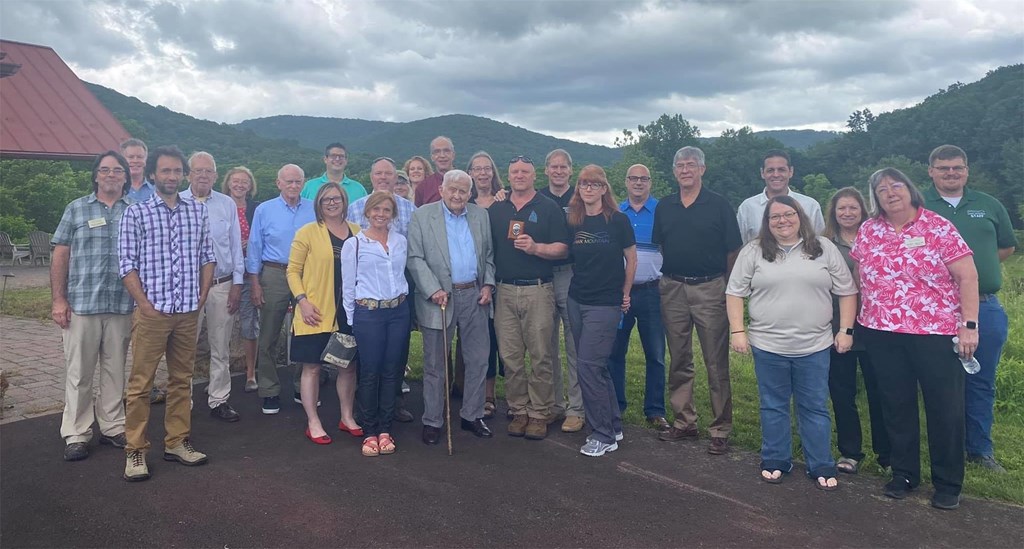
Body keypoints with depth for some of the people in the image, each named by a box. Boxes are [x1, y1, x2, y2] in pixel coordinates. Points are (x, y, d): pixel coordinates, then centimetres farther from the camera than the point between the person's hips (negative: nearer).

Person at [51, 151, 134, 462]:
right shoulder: (76, 209, 6)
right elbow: (60, 256, 4)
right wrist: (58, 300, -3)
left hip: (122, 306, 1)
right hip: (81, 305, -1)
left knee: (115, 371, 9)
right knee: (79, 372, 4)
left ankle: (113, 428, 21)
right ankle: (76, 435, 13)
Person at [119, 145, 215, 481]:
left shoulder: (197, 211, 10)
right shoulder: (136, 213, 0)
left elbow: (207, 257, 13)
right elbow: (126, 263, -4)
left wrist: (202, 296, 5)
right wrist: (144, 303, -9)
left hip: (188, 313, 4)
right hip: (151, 312, -3)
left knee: (182, 380, 11)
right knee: (140, 382, 0)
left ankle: (177, 442, 22)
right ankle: (135, 450, 10)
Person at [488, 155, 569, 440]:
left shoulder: (549, 208, 3)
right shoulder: (495, 210, 13)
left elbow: (563, 249, -2)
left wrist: (535, 248, -18)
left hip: (538, 291, -3)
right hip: (505, 291, 3)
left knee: (540, 356, 0)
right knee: (510, 357, 5)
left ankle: (540, 413, 11)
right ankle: (518, 410, 17)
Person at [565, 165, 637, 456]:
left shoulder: (617, 220, -7)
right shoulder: (574, 222, 6)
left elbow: (631, 259, 0)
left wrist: (625, 294, 3)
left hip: (605, 303, -5)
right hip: (577, 300, 6)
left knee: (588, 365, -9)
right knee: (596, 366, 11)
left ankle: (604, 435, 4)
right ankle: (613, 426, 25)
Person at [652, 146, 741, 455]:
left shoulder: (718, 205, -1)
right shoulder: (664, 206, 10)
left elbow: (733, 252, 1)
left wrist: (730, 289, 0)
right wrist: (662, 280, 10)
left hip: (710, 289, -4)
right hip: (673, 290, 4)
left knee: (716, 363, 0)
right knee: (679, 361, 11)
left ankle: (721, 430, 8)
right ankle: (684, 422, 22)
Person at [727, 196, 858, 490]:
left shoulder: (825, 249, 4)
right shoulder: (753, 252, 1)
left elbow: (847, 291, 6)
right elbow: (735, 292, 2)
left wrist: (846, 330, 0)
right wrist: (737, 331, -4)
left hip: (814, 346, 0)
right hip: (768, 345, 0)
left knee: (815, 408, 9)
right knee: (773, 406, 11)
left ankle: (821, 466, 20)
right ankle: (775, 461, 24)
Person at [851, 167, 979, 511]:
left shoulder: (938, 227, -5)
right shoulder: (868, 231, 5)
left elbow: (967, 277, -7)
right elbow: (859, 276, 14)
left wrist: (969, 325, -12)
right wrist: (860, 320, 11)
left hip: (936, 333, -3)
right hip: (882, 334, 3)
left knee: (945, 408, 5)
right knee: (896, 406, 12)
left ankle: (948, 483, 20)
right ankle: (903, 473, 27)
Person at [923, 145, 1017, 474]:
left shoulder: (989, 206, 12)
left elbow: (1007, 247, 19)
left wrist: (973, 263, 5)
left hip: (986, 308, 3)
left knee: (982, 382, 11)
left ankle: (980, 449, 24)